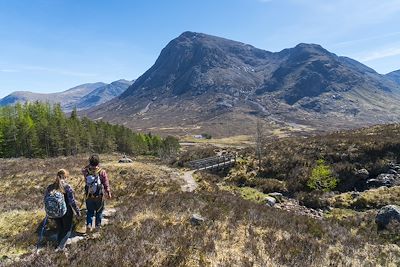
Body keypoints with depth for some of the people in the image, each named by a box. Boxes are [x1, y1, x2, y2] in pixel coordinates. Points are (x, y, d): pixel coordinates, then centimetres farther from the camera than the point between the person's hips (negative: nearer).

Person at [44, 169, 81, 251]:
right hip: (66, 213, -4)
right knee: (67, 229, 17)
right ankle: (61, 245, 8)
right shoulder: (67, 187, -20)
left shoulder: (50, 187, -7)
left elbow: (46, 200, 2)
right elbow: (72, 201, -18)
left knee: (59, 228, 24)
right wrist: (77, 211, -6)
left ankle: (59, 244, 37)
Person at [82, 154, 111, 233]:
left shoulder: (86, 171, -13)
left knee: (90, 211, 21)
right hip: (99, 196, -2)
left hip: (89, 196, 2)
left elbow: (83, 170, 15)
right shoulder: (102, 172, -20)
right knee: (99, 211, 19)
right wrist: (108, 193, 2)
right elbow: (106, 184, -12)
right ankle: (98, 225, 30)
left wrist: (90, 165, 4)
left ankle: (89, 225, 9)